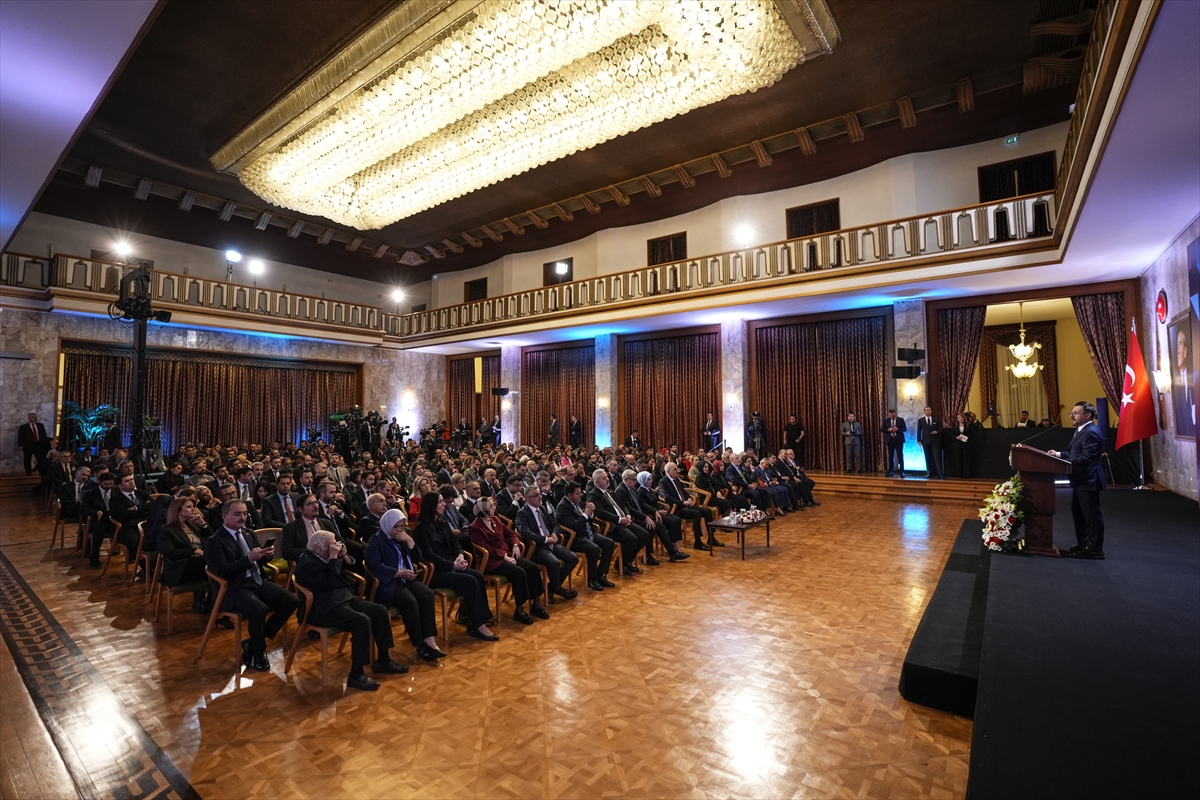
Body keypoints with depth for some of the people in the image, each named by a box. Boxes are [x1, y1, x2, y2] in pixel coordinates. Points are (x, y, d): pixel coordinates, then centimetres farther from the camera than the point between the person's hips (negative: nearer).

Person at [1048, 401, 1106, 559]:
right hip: (1081, 481, 11)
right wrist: (1059, 454, 10)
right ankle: (1083, 544, 30)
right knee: (1078, 514, 19)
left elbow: (1087, 458, -26)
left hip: (1088, 481, -11)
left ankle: (1095, 549, 7)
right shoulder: (1082, 430, 16)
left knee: (1091, 515, -1)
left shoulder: (1091, 432, -19)